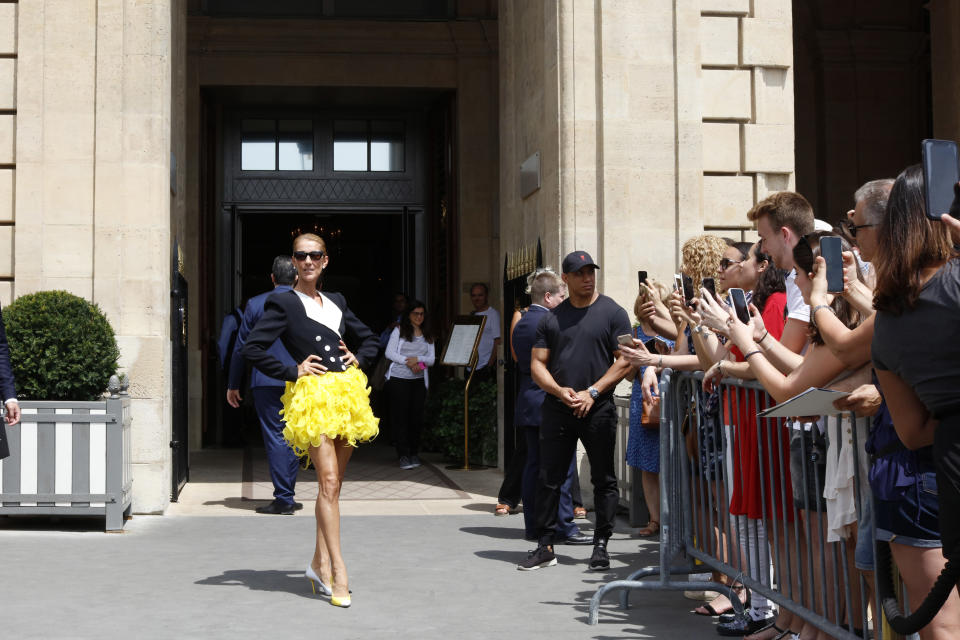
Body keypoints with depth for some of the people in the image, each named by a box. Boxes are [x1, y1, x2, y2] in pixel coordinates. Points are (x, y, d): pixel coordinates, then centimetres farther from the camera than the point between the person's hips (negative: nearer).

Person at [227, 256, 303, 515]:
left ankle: (283, 498, -2)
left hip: (266, 382, -2)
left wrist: (233, 384, 10)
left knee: (274, 437, 0)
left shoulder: (255, 304, -1)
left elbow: (241, 347, 2)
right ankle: (287, 496, 16)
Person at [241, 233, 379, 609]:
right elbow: (251, 349, -9)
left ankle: (320, 563, 17)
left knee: (334, 483, 8)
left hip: (347, 392, 6)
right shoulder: (282, 303, 0)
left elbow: (369, 339, 29)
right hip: (313, 396, -6)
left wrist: (358, 359, 10)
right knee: (328, 481, -13)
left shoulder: (337, 303, 17)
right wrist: (292, 372, -9)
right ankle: (337, 568, -12)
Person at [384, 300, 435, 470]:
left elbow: (431, 359, 8)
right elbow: (389, 353, -3)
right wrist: (409, 362, -12)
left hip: (419, 381, 3)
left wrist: (418, 359, -12)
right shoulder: (399, 331, 6)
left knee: (416, 417, 0)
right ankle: (404, 455, -8)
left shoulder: (428, 336, 15)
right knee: (400, 416, -7)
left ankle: (413, 454, 10)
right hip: (398, 379, -3)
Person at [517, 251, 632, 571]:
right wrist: (560, 391, -10)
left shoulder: (612, 313, 1)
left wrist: (591, 392, -13)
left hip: (598, 410, -2)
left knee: (603, 480, 4)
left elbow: (624, 360, -5)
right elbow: (537, 364, 8)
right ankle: (545, 547, 12)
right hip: (556, 409, 3)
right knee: (549, 478, 4)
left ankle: (601, 545, 14)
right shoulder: (551, 318, 10)